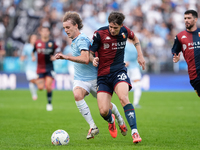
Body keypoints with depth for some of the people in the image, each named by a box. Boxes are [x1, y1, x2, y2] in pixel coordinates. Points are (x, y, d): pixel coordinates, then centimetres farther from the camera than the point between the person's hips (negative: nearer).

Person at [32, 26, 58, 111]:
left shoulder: (52, 43, -2)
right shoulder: (37, 43, 2)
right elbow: (33, 52, 18)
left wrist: (55, 57, -12)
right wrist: (33, 57, -1)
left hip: (49, 68, -2)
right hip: (40, 68, 2)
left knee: (48, 86, -16)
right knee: (40, 88, -4)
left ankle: (49, 103, 1)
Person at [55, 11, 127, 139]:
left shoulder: (82, 40, -19)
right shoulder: (74, 41, 11)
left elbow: (85, 59, -33)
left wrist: (66, 57, -37)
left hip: (94, 78, -6)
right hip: (80, 79, 6)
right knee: (77, 95, -26)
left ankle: (120, 121, 40)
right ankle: (93, 127, -24)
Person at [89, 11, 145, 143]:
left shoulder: (125, 31, -1)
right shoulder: (99, 34, -11)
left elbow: (135, 39, 24)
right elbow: (90, 52, -3)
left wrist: (140, 55, 16)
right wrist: (93, 59, -25)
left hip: (119, 71, 0)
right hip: (103, 74, 0)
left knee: (123, 98, -29)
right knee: (103, 111, -9)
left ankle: (134, 132, -28)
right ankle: (111, 121, 30)